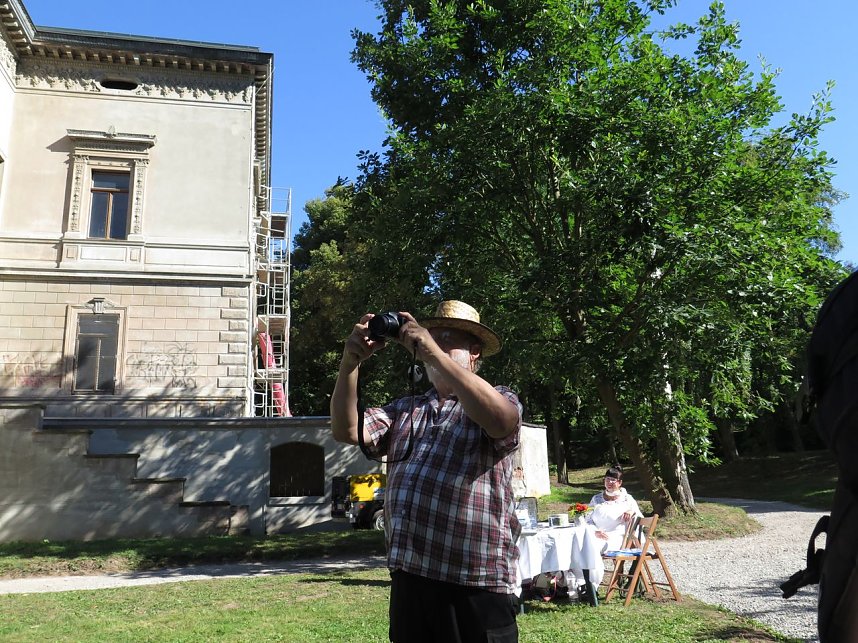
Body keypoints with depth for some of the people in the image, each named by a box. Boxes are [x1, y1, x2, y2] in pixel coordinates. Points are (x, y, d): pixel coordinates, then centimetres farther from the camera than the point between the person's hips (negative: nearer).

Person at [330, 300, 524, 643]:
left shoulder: (501, 399, 1)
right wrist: (350, 363, -10)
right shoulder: (404, 409, 16)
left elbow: (500, 421, -23)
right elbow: (347, 431, 4)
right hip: (408, 580, 5)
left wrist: (434, 353, -24)